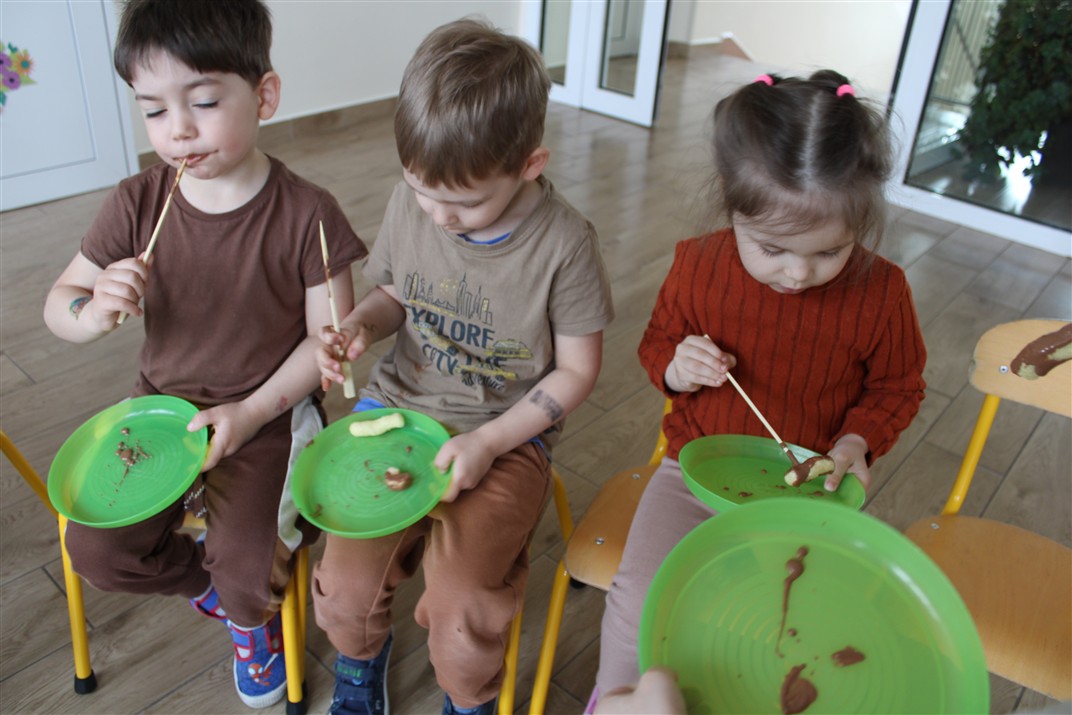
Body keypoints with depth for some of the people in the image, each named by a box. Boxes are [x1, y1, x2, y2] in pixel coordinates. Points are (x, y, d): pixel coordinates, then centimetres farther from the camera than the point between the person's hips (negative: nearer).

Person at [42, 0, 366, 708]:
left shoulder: (306, 214, -16)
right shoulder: (138, 205, -7)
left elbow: (328, 338, -11)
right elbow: (58, 303, 3)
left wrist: (249, 413, -20)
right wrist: (93, 312, -23)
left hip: (267, 413, -4)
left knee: (248, 568, -15)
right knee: (96, 550, -7)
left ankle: (253, 614, 26)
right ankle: (203, 578, 27)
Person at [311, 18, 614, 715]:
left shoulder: (563, 242, -16)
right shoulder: (411, 201, -5)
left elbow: (576, 370, -7)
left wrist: (487, 442, -17)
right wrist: (359, 327, -11)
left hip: (506, 435, -3)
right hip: (398, 409, 4)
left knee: (460, 608, -19)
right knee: (346, 585, -9)